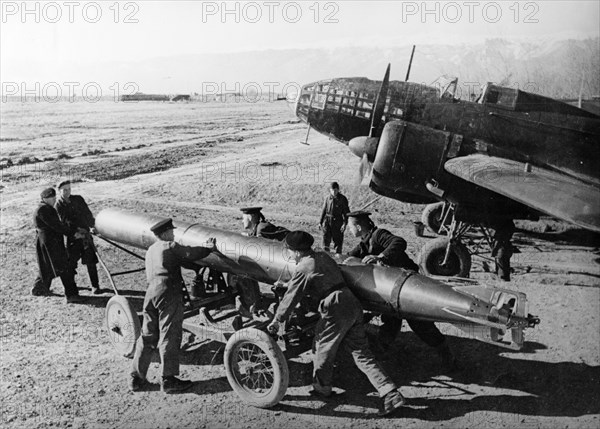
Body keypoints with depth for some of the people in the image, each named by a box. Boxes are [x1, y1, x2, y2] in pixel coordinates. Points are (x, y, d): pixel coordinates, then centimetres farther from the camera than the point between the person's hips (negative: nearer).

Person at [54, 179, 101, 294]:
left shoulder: (78, 199, 7)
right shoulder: (58, 205, -2)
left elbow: (87, 213, 5)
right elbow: (65, 221, -13)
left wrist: (92, 226, -12)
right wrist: (78, 230, -25)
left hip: (86, 234, 2)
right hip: (72, 237, -2)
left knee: (91, 261, -1)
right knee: (71, 262, 4)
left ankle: (95, 286, 6)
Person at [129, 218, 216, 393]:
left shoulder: (150, 250, 20)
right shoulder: (170, 247, -6)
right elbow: (192, 253, -14)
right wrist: (209, 248, 3)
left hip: (150, 293, 8)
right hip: (168, 294, -8)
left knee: (147, 336, 14)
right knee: (169, 337, -1)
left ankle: (136, 378, 18)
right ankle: (168, 380, 5)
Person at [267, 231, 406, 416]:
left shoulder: (303, 269, -7)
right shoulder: (323, 256, 17)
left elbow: (290, 298, -2)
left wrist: (276, 321, 10)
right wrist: (287, 284, 46)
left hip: (335, 312, -8)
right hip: (353, 305, 8)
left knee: (323, 348, 17)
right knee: (362, 354, 10)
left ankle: (322, 388, 36)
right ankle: (391, 394, 6)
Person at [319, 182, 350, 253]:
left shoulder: (343, 199, -4)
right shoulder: (327, 198, 4)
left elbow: (346, 212, -3)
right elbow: (323, 210, 12)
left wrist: (344, 223, -12)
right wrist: (320, 222, 11)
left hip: (338, 222, -2)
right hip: (327, 221, 2)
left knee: (338, 240, 4)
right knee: (326, 238, -5)